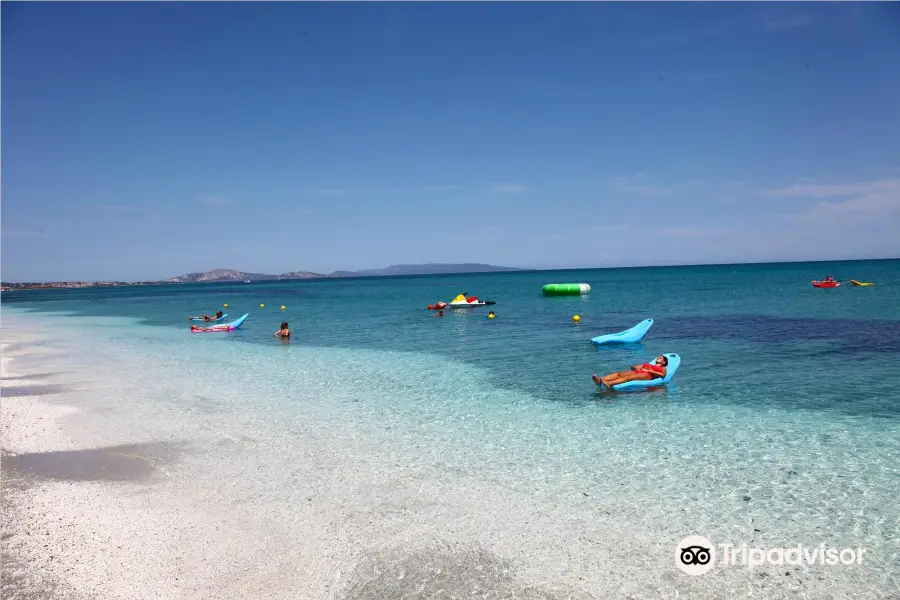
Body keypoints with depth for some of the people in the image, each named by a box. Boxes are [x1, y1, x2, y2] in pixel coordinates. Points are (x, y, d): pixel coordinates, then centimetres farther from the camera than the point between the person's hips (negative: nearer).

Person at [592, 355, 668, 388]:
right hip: (637, 372, 6)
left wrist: (649, 371, -3)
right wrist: (636, 367, 10)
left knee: (629, 377, -35)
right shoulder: (647, 364, 40)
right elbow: (632, 367, 33)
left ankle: (610, 383, -61)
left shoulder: (662, 368, 24)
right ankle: (600, 380, -49)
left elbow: (663, 375, 0)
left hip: (647, 375, -6)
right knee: (619, 374, -24)